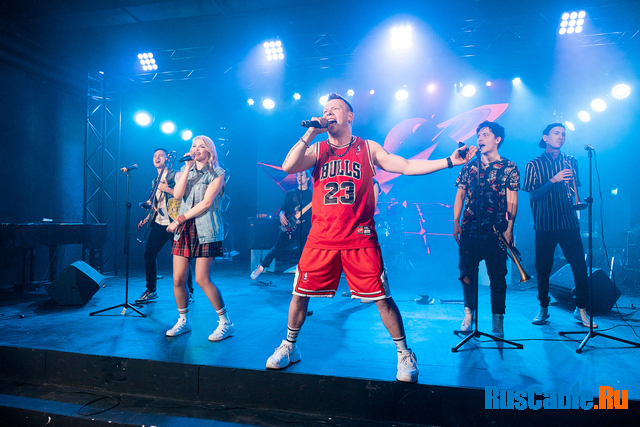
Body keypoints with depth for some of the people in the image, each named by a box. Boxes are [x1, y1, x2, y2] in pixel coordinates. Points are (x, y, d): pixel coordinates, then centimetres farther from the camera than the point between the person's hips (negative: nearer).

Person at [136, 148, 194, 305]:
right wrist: (147, 218, 14)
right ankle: (151, 290, 17)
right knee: (149, 255, 1)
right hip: (158, 223, 6)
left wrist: (168, 189, -19)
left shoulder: (176, 176, 0)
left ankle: (189, 292, 10)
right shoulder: (155, 181, 19)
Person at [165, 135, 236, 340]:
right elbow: (177, 194, -2)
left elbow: (206, 203, -10)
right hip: (184, 229, 5)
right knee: (177, 279, 2)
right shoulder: (186, 169, 15)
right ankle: (183, 321, 23)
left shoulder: (217, 173, 0)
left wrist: (180, 219, -10)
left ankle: (226, 323, 5)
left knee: (202, 279, -9)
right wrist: (188, 168, -7)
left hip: (205, 229, -5)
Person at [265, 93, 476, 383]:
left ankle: (404, 354, 19)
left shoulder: (368, 149, 7)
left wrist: (449, 161, -5)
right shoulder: (316, 150, 10)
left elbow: (407, 167, 2)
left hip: (360, 240, -2)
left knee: (382, 298, -1)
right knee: (300, 293, 8)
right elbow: (288, 167, -6)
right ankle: (288, 347, 30)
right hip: (321, 239, 2)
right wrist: (310, 133, -6)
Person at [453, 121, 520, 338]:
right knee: (467, 273, 6)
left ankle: (497, 319, 17)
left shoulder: (509, 168, 3)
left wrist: (509, 228, -11)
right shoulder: (469, 166, 11)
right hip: (469, 229, 3)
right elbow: (460, 196, 10)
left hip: (496, 231, -2)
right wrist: (456, 223, 3)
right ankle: (469, 312, 23)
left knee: (497, 276, 4)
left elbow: (512, 201, -2)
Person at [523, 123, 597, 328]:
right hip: (544, 224, -2)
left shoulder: (571, 161, 13)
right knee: (543, 267, 4)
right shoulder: (534, 165, 4)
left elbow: (576, 188, 18)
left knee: (580, 266, -3)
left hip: (569, 222, 2)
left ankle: (581, 309, 12)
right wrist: (553, 181, -18)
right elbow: (532, 194, -5)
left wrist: (576, 199, -3)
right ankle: (543, 309, 19)